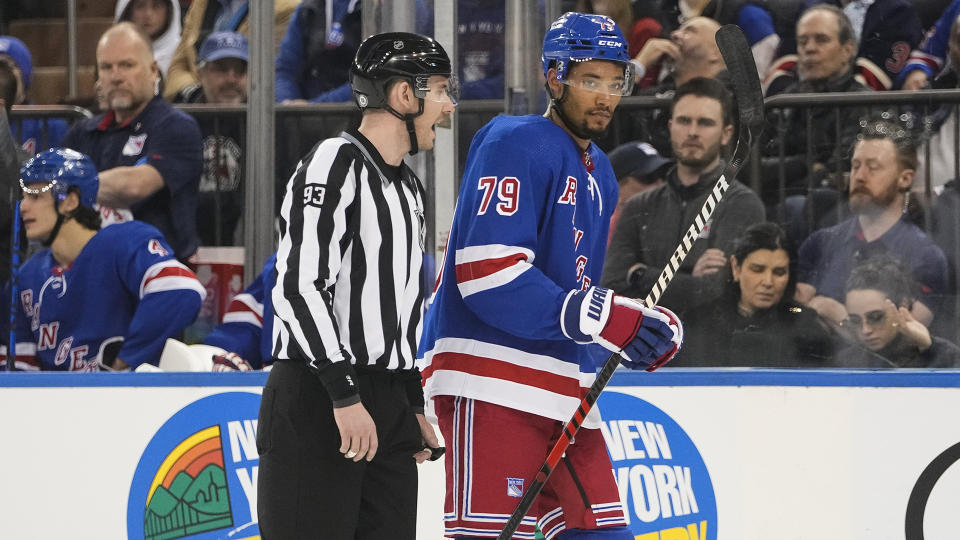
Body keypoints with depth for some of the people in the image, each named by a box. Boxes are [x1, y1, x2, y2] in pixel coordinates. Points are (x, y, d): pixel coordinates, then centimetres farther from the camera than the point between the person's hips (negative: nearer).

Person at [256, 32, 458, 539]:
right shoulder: (335, 164, -11)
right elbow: (299, 287, -19)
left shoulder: (408, 186, 19)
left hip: (386, 403, 9)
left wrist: (413, 405, 23)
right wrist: (344, 395, -23)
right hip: (315, 402, -9)